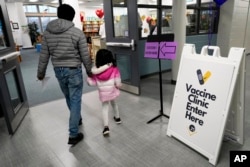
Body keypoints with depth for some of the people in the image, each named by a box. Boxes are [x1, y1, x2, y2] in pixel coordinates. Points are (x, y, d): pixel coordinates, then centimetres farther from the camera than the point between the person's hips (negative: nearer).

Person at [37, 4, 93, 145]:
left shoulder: (47, 32, 1)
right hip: (74, 70, -5)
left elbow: (44, 56, 4)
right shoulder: (78, 33, -12)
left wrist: (41, 72, 16)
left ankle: (77, 118, 46)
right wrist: (89, 70, 6)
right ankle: (73, 135, 8)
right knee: (75, 101, 3)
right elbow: (85, 56, -9)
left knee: (69, 98, 23)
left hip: (58, 70, 5)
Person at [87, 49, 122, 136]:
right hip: (112, 90, 1)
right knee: (113, 103, 27)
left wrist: (89, 79, 13)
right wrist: (118, 85, 10)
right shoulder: (114, 69, -16)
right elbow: (118, 83, -12)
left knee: (105, 107, 13)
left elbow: (92, 82, -8)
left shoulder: (95, 70, -13)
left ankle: (106, 127, 0)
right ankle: (117, 118, 48)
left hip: (102, 92, 0)